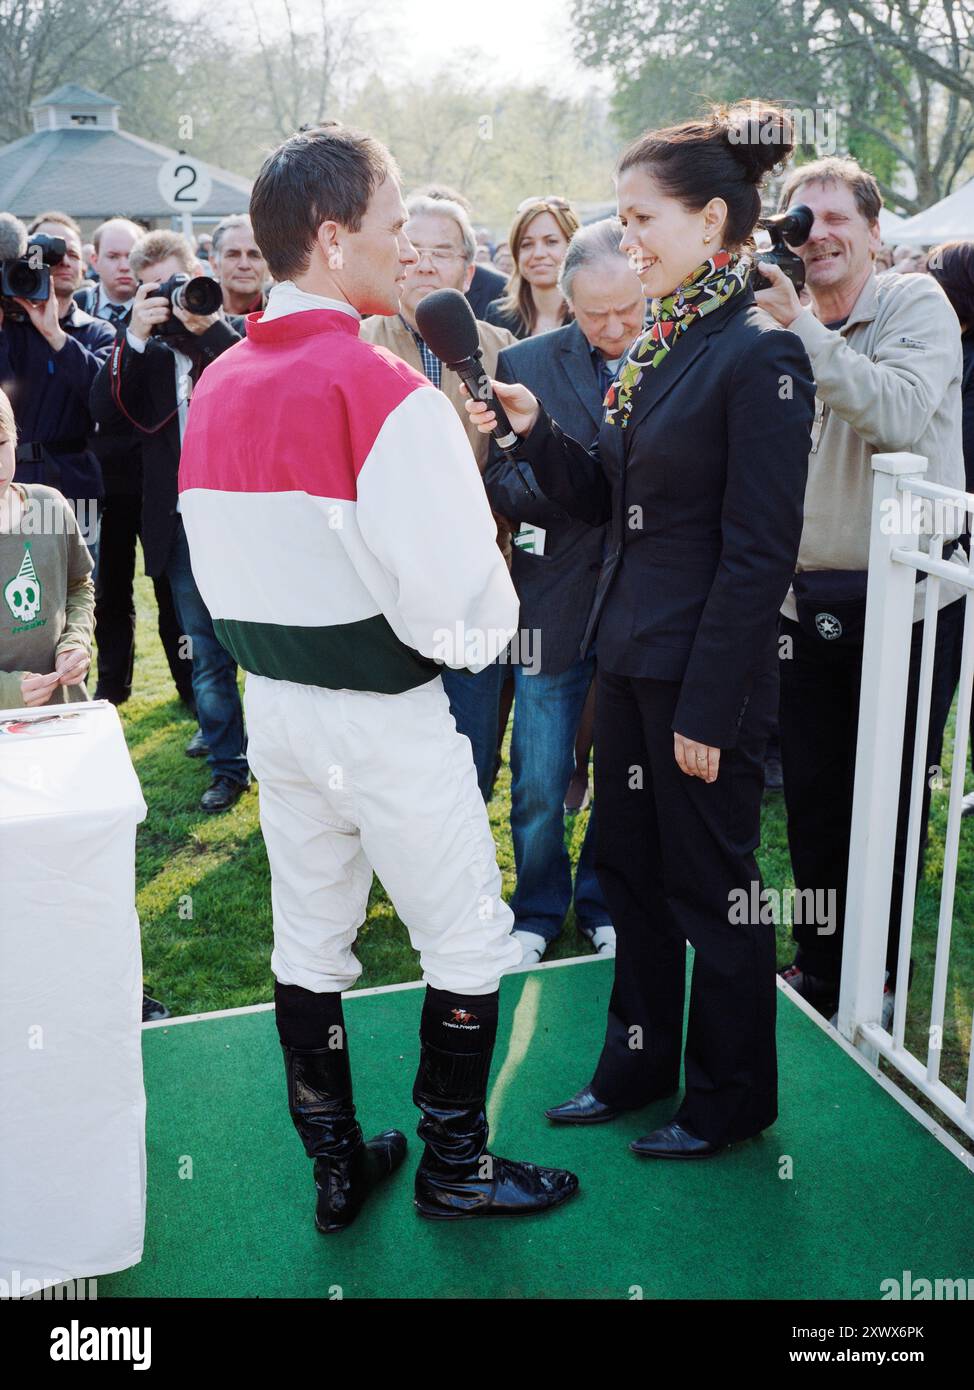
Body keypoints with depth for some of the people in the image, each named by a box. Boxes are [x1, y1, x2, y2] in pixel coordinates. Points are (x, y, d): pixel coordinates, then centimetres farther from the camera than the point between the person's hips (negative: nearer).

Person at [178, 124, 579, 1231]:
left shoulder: (217, 388, 3)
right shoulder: (386, 392, -20)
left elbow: (219, 570, 10)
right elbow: (456, 602, -24)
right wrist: (483, 630, -3)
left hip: (273, 702, 7)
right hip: (386, 717, -7)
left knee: (310, 940, 17)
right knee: (468, 941, 11)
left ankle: (335, 1164, 32)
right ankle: (454, 1168, 25)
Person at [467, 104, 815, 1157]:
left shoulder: (760, 356, -16)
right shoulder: (653, 348, 9)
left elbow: (759, 553, -18)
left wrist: (709, 706, -18)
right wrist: (533, 429, -3)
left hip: (704, 672, -8)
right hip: (628, 654, 8)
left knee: (713, 885, 7)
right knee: (630, 868, 18)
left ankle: (730, 1099, 28)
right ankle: (638, 1063, 37)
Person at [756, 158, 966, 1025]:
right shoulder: (777, 330, 9)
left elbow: (901, 413, -25)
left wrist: (803, 328, -28)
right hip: (807, 601, 5)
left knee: (888, 803, 6)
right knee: (811, 794, 12)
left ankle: (879, 979, 24)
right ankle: (819, 967, 29)